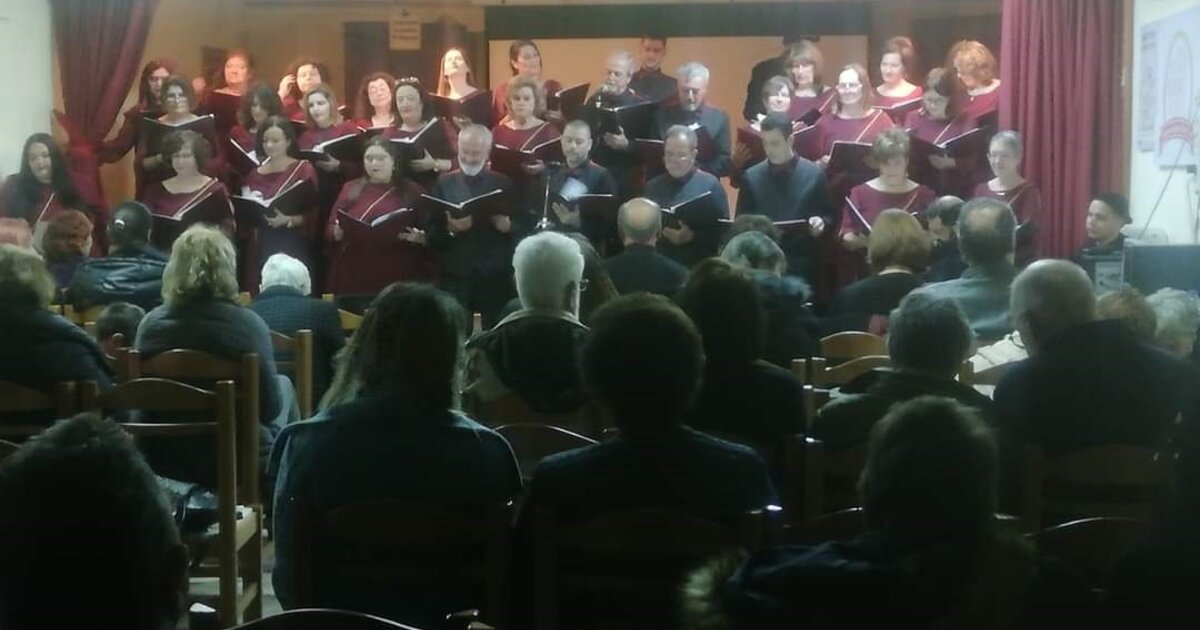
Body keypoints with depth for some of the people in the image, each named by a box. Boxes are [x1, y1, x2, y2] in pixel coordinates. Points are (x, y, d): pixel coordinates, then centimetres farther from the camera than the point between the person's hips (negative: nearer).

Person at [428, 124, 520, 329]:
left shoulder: (504, 185, 7)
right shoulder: (444, 184, 7)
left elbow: (524, 230, 3)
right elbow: (430, 235, 1)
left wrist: (508, 225, -17)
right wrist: (450, 229, -18)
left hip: (496, 278, 0)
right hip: (455, 276, 0)